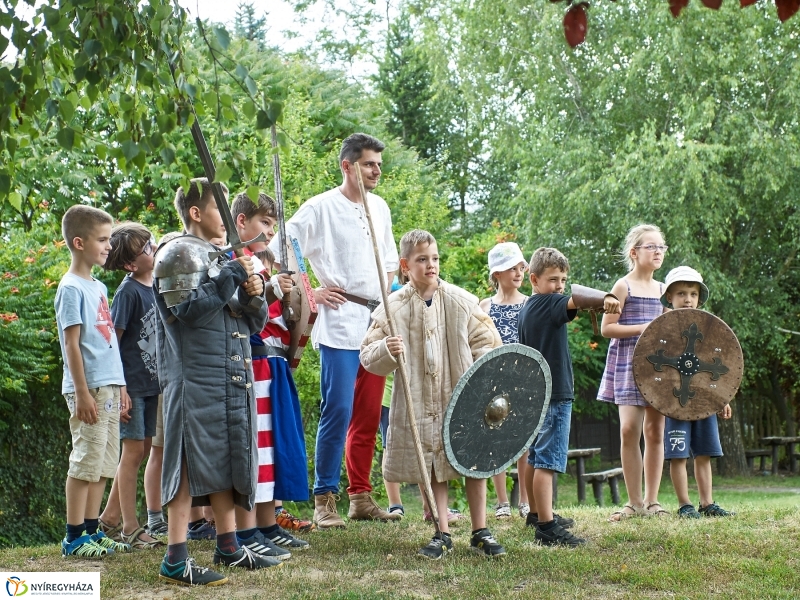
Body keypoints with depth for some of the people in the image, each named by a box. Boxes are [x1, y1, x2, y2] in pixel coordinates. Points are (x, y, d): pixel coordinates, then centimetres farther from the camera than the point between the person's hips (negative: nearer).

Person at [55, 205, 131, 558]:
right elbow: (71, 344, -13)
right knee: (85, 463, -6)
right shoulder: (71, 288, -9)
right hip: (89, 389, -9)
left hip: (109, 388, 9)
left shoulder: (98, 287, 17)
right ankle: (74, 537, 0)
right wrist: (82, 393, -17)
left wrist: (121, 386, 18)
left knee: (103, 464, 10)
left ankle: (91, 530, 17)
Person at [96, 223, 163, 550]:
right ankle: (130, 528, 7)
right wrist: (119, 388, -17)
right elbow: (111, 341, -14)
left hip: (153, 382, 7)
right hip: (131, 383, -7)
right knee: (134, 450, -1)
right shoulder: (129, 291, -13)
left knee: (141, 450, 12)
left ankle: (110, 517, 23)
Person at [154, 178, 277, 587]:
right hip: (196, 379, -9)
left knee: (226, 460, 13)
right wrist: (231, 278, -15)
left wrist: (253, 296, -1)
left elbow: (252, 324, 20)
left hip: (232, 379, 9)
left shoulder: (224, 258, 21)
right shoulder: (178, 254, -6)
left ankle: (228, 546, 23)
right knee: (192, 462, -9)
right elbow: (187, 309, -19)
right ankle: (175, 560, -7)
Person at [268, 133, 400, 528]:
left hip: (376, 323, 6)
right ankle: (324, 500, -2)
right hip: (339, 325, -6)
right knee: (338, 410, -9)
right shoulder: (321, 208, -5)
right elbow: (279, 253, -8)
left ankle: (361, 496, 16)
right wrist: (311, 295, -9)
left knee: (369, 415, 8)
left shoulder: (380, 208, 15)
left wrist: (386, 295, 13)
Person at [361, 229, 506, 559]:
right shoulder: (392, 308, -2)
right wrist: (386, 350, -23)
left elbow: (486, 342, 5)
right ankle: (442, 534, 19)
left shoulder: (461, 301, 0)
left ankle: (480, 532, 18)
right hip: (419, 403, 0)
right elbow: (368, 356, -1)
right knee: (431, 467, 6)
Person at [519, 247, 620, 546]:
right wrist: (605, 298, -52)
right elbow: (577, 299, -33)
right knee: (547, 463, -12)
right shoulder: (549, 304, -12)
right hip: (555, 395, -10)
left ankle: (536, 513, 34)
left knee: (535, 458, 20)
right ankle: (546, 527, -15)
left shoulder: (526, 309, 15)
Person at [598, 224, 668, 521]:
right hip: (628, 363, -5)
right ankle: (634, 502, -1)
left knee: (655, 430, 4)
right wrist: (643, 328, -16)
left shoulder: (662, 289, 13)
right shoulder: (623, 286, -3)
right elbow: (606, 328, -8)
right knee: (629, 429, -11)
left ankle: (652, 500, 11)